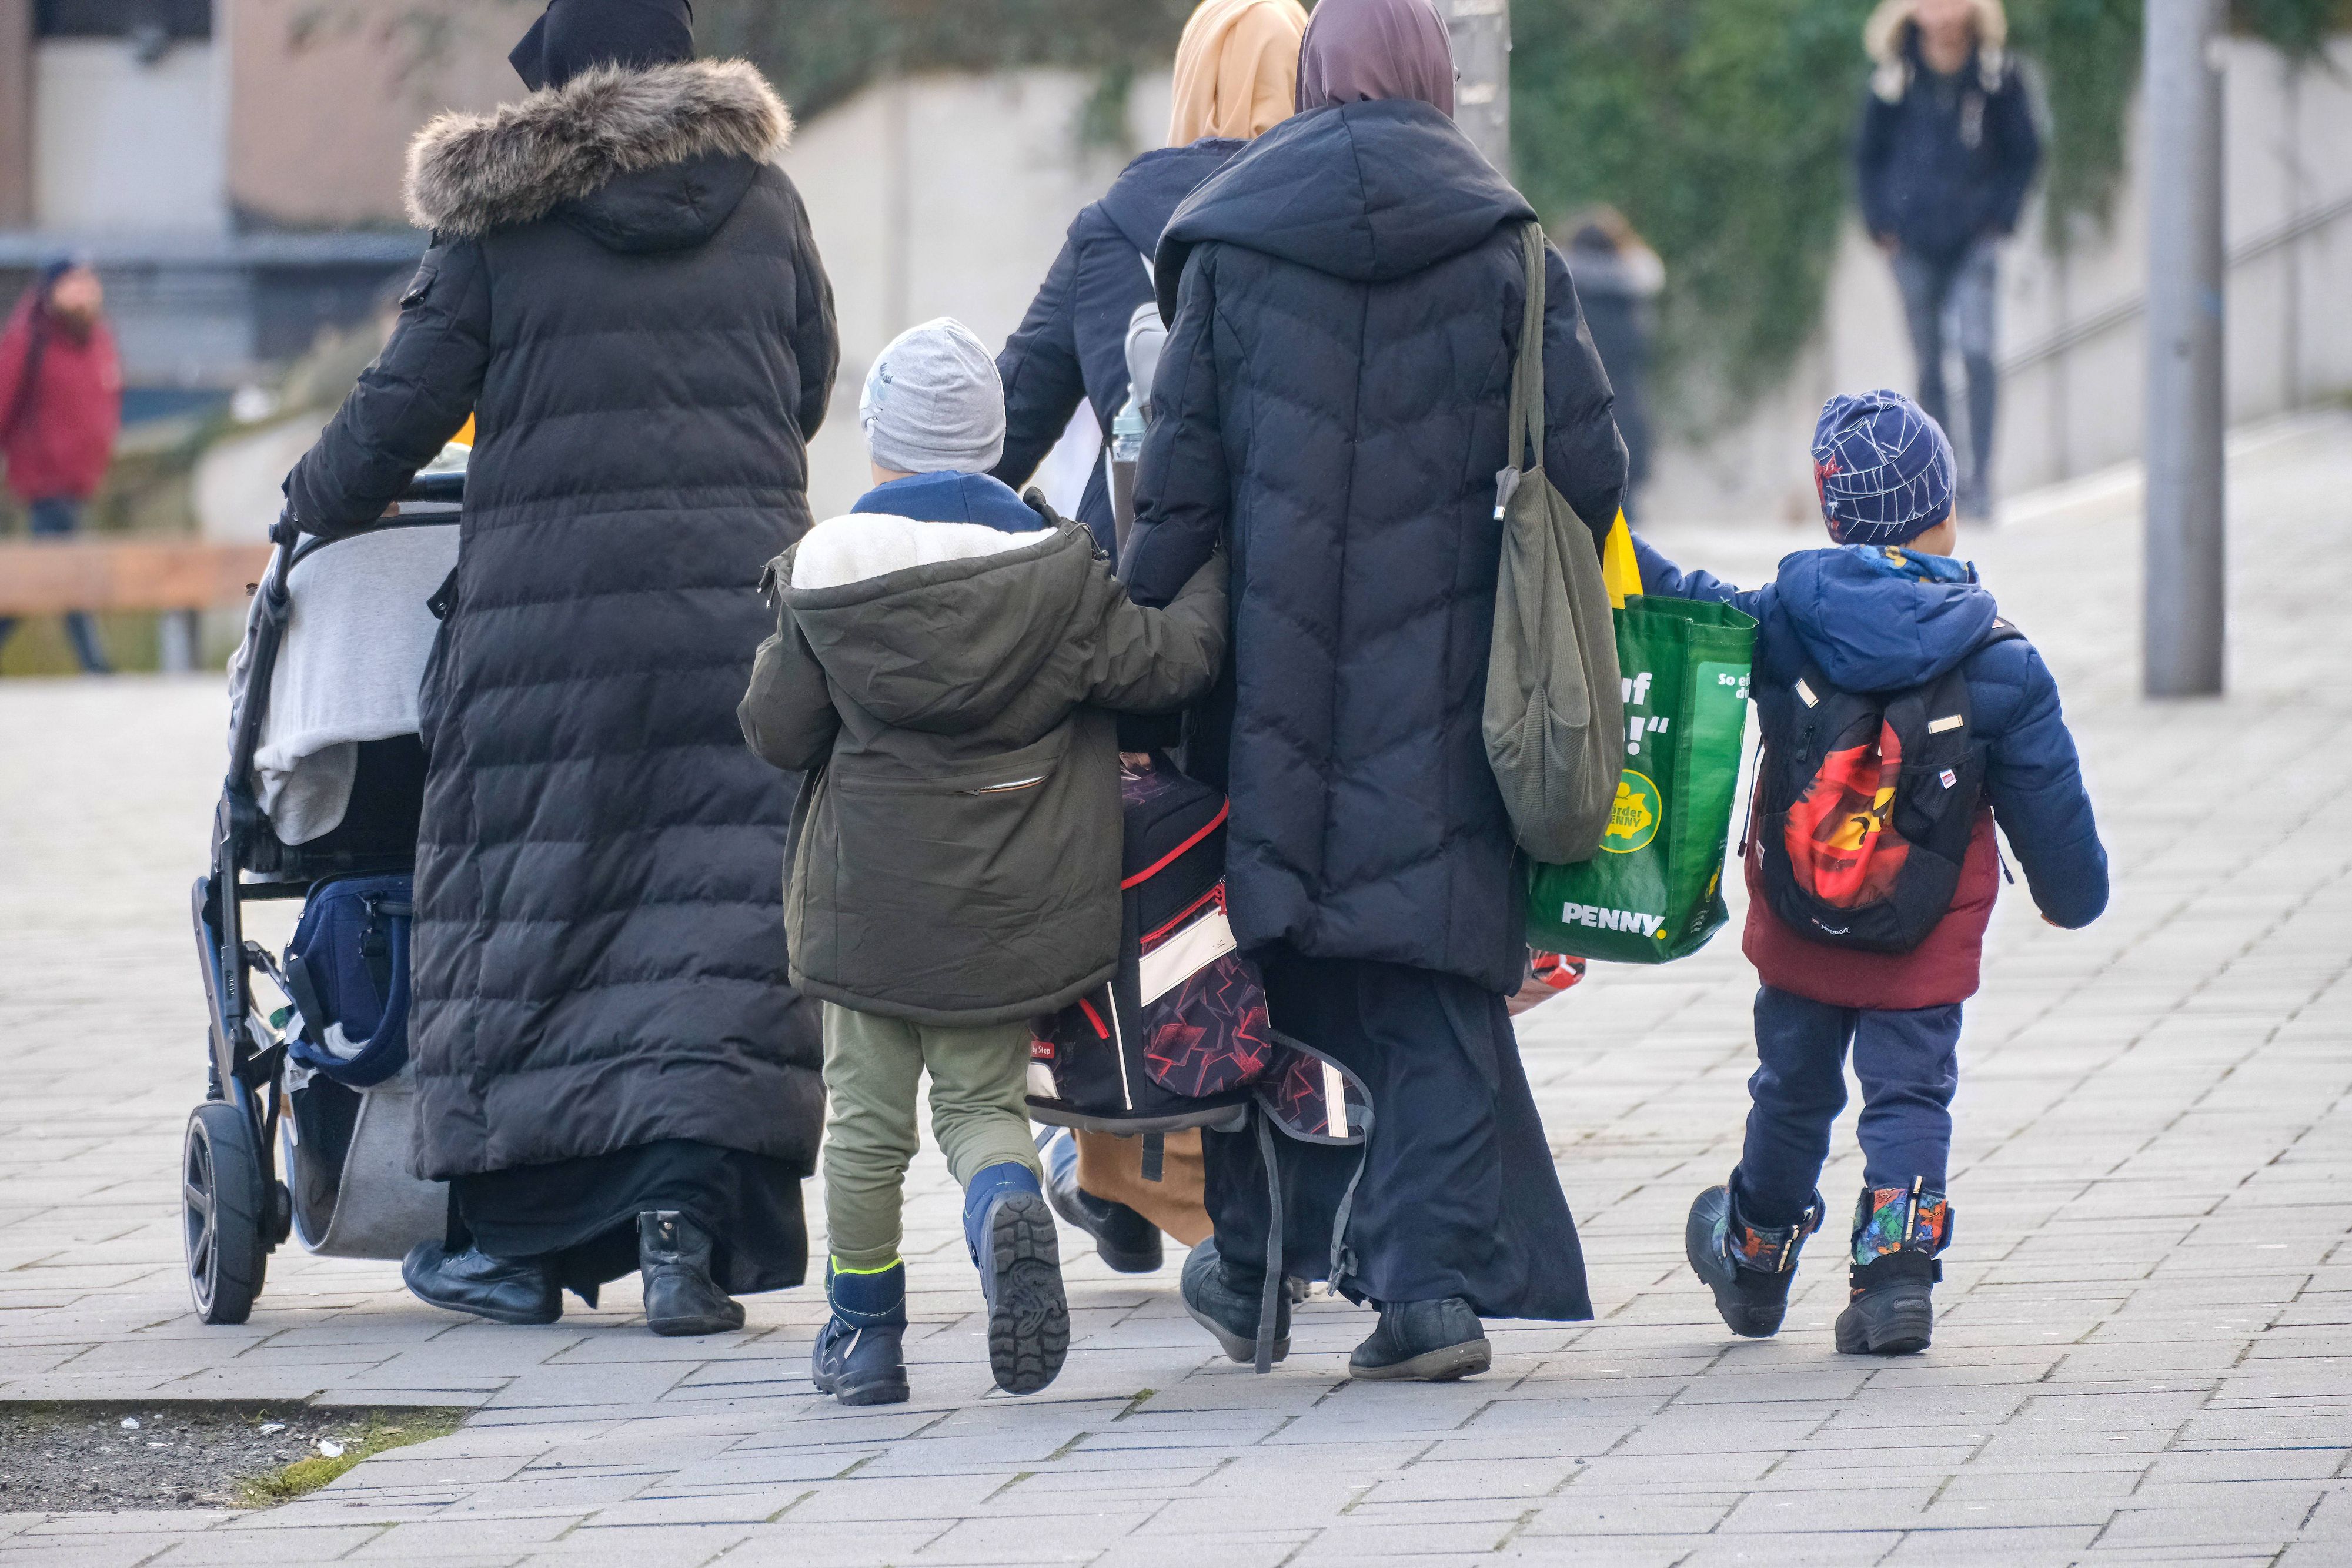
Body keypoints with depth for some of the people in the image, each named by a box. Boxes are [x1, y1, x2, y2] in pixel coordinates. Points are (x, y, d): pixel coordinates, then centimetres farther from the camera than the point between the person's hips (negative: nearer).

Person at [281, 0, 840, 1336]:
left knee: (532, 909, 6)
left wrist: (317, 509, 23)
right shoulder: (765, 202, 9)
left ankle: (517, 1243, 12)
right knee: (718, 911, -1)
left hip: (547, 597, -1)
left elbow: (405, 405, 4)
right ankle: (687, 1214, -14)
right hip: (742, 587, 1)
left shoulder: (501, 223, 2)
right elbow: (810, 388, 18)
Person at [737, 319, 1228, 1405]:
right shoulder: (1055, 571, -4)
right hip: (1006, 904, 1)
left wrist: (780, 655, 22)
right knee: (983, 1100, 11)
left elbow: (777, 732, 2)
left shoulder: (825, 577, -4)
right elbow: (1162, 664, -1)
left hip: (871, 897, -1)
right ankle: (1009, 1207, -23)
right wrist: (1216, 574, 15)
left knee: (867, 1115, 12)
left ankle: (865, 1334, 19)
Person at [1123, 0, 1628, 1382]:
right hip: (1444, 687, -1)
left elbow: (1177, 486, 0)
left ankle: (1255, 1268, 20)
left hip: (1274, 683, 1)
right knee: (1441, 985, 1)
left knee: (1268, 956, 14)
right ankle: (1436, 1280, -8)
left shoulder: (1227, 249, 2)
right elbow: (1589, 467, -3)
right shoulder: (1505, 253, 0)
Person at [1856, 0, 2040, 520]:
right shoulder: (1896, 78, 0)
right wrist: (1882, 223, 3)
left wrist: (1999, 217, -2)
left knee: (1977, 352, -17)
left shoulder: (1997, 75, -2)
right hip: (1915, 244, 2)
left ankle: (1980, 480, -14)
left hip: (1973, 241, -2)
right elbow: (1868, 155, 12)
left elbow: (2024, 152, 7)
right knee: (1929, 367, 5)